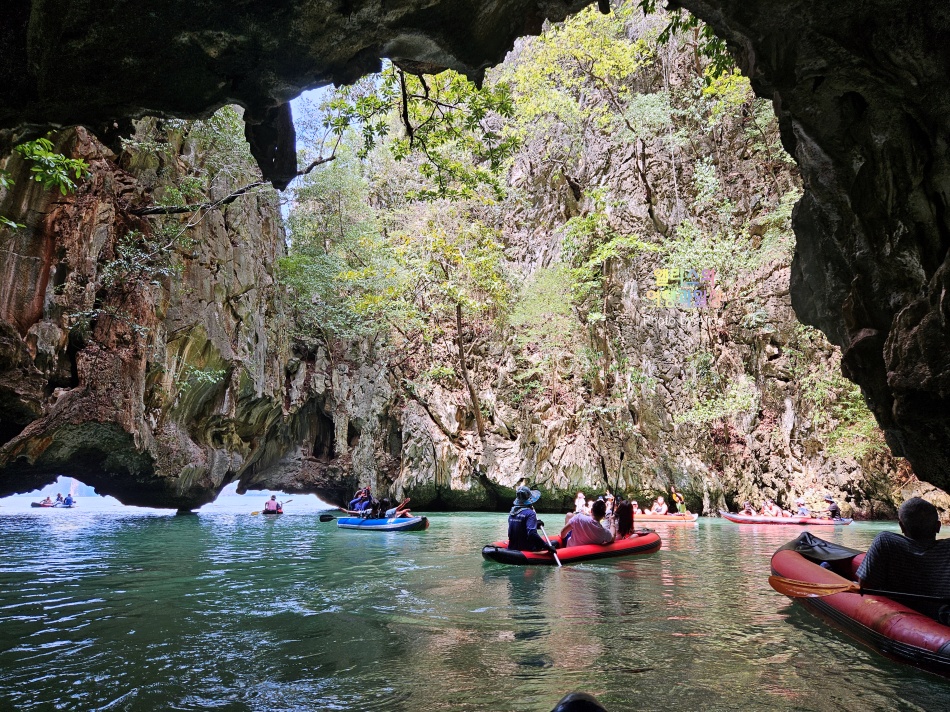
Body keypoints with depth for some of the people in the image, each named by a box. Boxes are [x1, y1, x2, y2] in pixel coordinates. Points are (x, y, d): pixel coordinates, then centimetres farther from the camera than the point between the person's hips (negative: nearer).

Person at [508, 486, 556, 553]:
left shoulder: (511, 512, 6)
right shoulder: (530, 513, -17)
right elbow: (532, 534, -27)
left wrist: (536, 525, 16)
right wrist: (547, 546, -25)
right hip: (525, 549, -7)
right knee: (554, 543, 0)